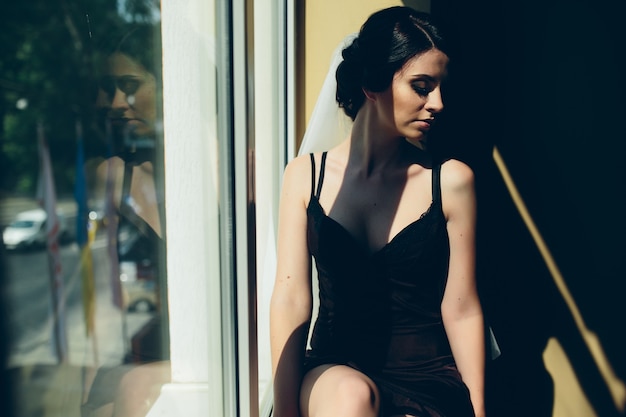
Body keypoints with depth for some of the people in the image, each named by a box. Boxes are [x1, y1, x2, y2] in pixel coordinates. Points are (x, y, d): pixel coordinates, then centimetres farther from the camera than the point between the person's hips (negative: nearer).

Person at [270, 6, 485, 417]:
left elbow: (462, 310, -1)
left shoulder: (451, 180, -3)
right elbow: (290, 299, -7)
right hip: (334, 370, 1)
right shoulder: (306, 175, -1)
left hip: (425, 376, 0)